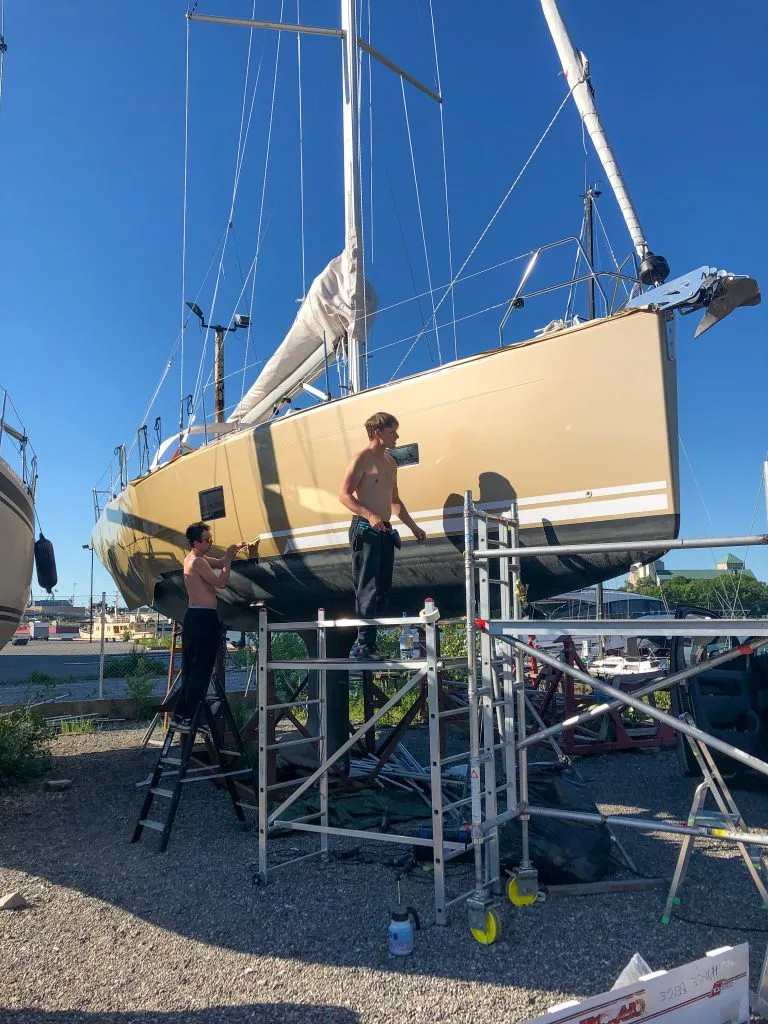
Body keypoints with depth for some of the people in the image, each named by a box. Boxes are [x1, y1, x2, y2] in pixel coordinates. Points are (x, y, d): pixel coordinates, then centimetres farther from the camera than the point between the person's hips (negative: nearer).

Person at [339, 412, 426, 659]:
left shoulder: (390, 463, 19)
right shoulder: (362, 459, -5)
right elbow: (344, 495, -13)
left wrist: (413, 527, 22)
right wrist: (369, 515, -26)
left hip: (385, 532, 8)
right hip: (365, 530, -8)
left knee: (383, 590, 6)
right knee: (368, 589, -11)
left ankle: (363, 644, 10)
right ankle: (365, 645, -8)